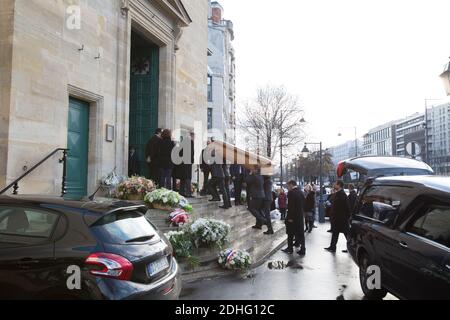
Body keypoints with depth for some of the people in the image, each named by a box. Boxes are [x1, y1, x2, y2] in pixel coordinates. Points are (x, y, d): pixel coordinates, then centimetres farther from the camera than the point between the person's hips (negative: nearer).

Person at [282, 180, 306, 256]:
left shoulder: (291, 193, -15)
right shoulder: (301, 192, 7)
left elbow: (290, 206, -19)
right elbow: (303, 204, 10)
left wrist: (290, 217, -16)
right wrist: (300, 213, 13)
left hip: (292, 217, -6)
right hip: (300, 216, 6)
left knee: (290, 234, 7)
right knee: (300, 233, 9)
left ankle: (290, 249, 16)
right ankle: (302, 249, 10)